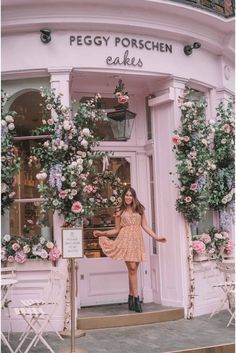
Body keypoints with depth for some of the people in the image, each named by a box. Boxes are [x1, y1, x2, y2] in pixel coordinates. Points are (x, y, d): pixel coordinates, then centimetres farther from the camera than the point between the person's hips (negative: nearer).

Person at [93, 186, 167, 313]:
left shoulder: (139, 210, 15)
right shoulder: (119, 211, 11)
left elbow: (145, 226, 14)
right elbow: (117, 230, 12)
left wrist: (156, 237, 6)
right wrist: (102, 233, 2)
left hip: (137, 240, 2)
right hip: (125, 240, -2)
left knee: (133, 269, -1)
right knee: (132, 268, -11)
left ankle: (131, 297, 8)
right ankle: (136, 298, -9)